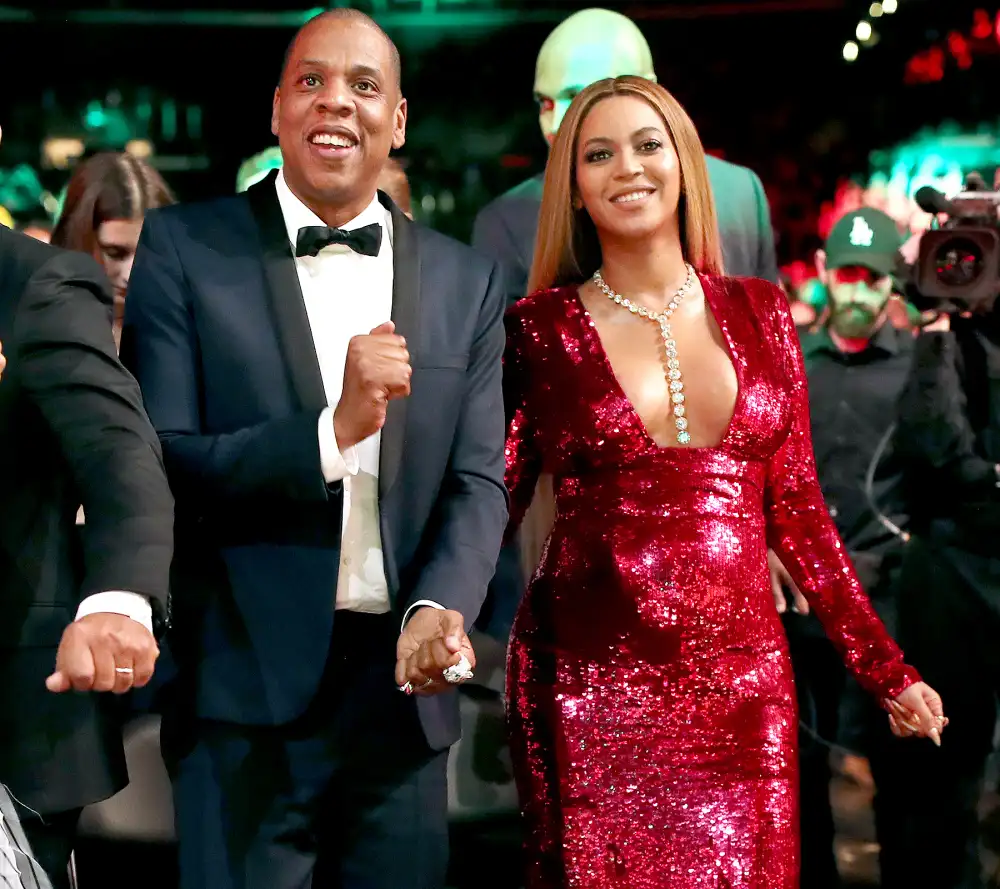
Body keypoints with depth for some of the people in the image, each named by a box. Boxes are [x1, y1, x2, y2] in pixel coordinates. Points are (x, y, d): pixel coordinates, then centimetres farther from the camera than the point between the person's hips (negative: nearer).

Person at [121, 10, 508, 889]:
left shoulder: (467, 282, 8)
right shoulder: (184, 248, -1)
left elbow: (478, 479, 3)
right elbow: (156, 464, -8)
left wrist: (440, 606, -16)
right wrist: (331, 434, -21)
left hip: (402, 689, 3)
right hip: (247, 693, -3)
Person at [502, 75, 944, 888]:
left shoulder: (759, 314, 8)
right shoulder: (540, 330, 1)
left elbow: (797, 510, 11)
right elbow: (488, 507, 3)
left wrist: (886, 669, 10)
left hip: (743, 677, 2)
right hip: (591, 686, -2)